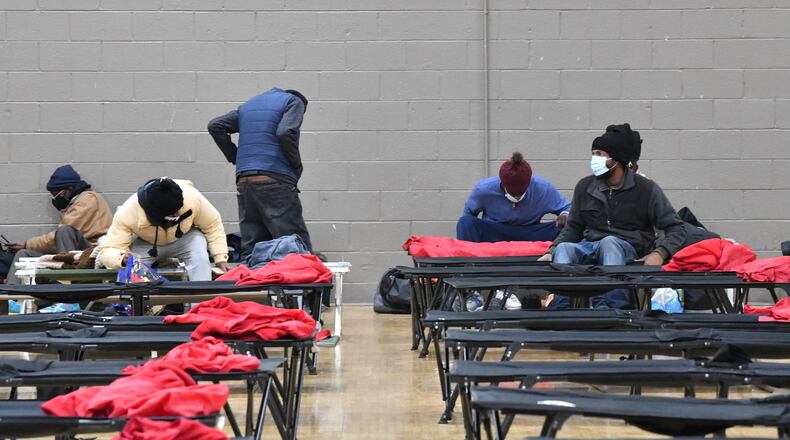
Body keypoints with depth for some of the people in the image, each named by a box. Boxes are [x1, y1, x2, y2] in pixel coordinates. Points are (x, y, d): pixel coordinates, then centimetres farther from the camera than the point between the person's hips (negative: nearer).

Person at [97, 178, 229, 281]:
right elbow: (108, 250, -37)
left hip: (185, 238, 1)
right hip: (147, 244, 0)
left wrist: (221, 258, -21)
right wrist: (122, 257, -60)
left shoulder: (193, 198, -35)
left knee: (199, 258, -31)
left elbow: (213, 226, -16)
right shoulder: (127, 213, -39)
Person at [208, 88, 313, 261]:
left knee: (250, 249, 6)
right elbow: (285, 133, -12)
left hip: (244, 181, 6)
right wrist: (297, 166, -1)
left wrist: (235, 158, 16)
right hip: (276, 181, -6)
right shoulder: (294, 101, 7)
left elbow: (215, 126, 16)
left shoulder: (247, 105, 26)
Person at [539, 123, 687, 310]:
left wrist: (659, 253, -17)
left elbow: (676, 228, 2)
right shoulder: (584, 187, 12)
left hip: (629, 251, -3)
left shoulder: (646, 189, 2)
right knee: (564, 248, -29)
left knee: (609, 242, -37)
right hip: (589, 248, 3)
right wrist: (551, 252, 0)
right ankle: (560, 306, -52)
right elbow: (573, 228, 18)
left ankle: (606, 305, -55)